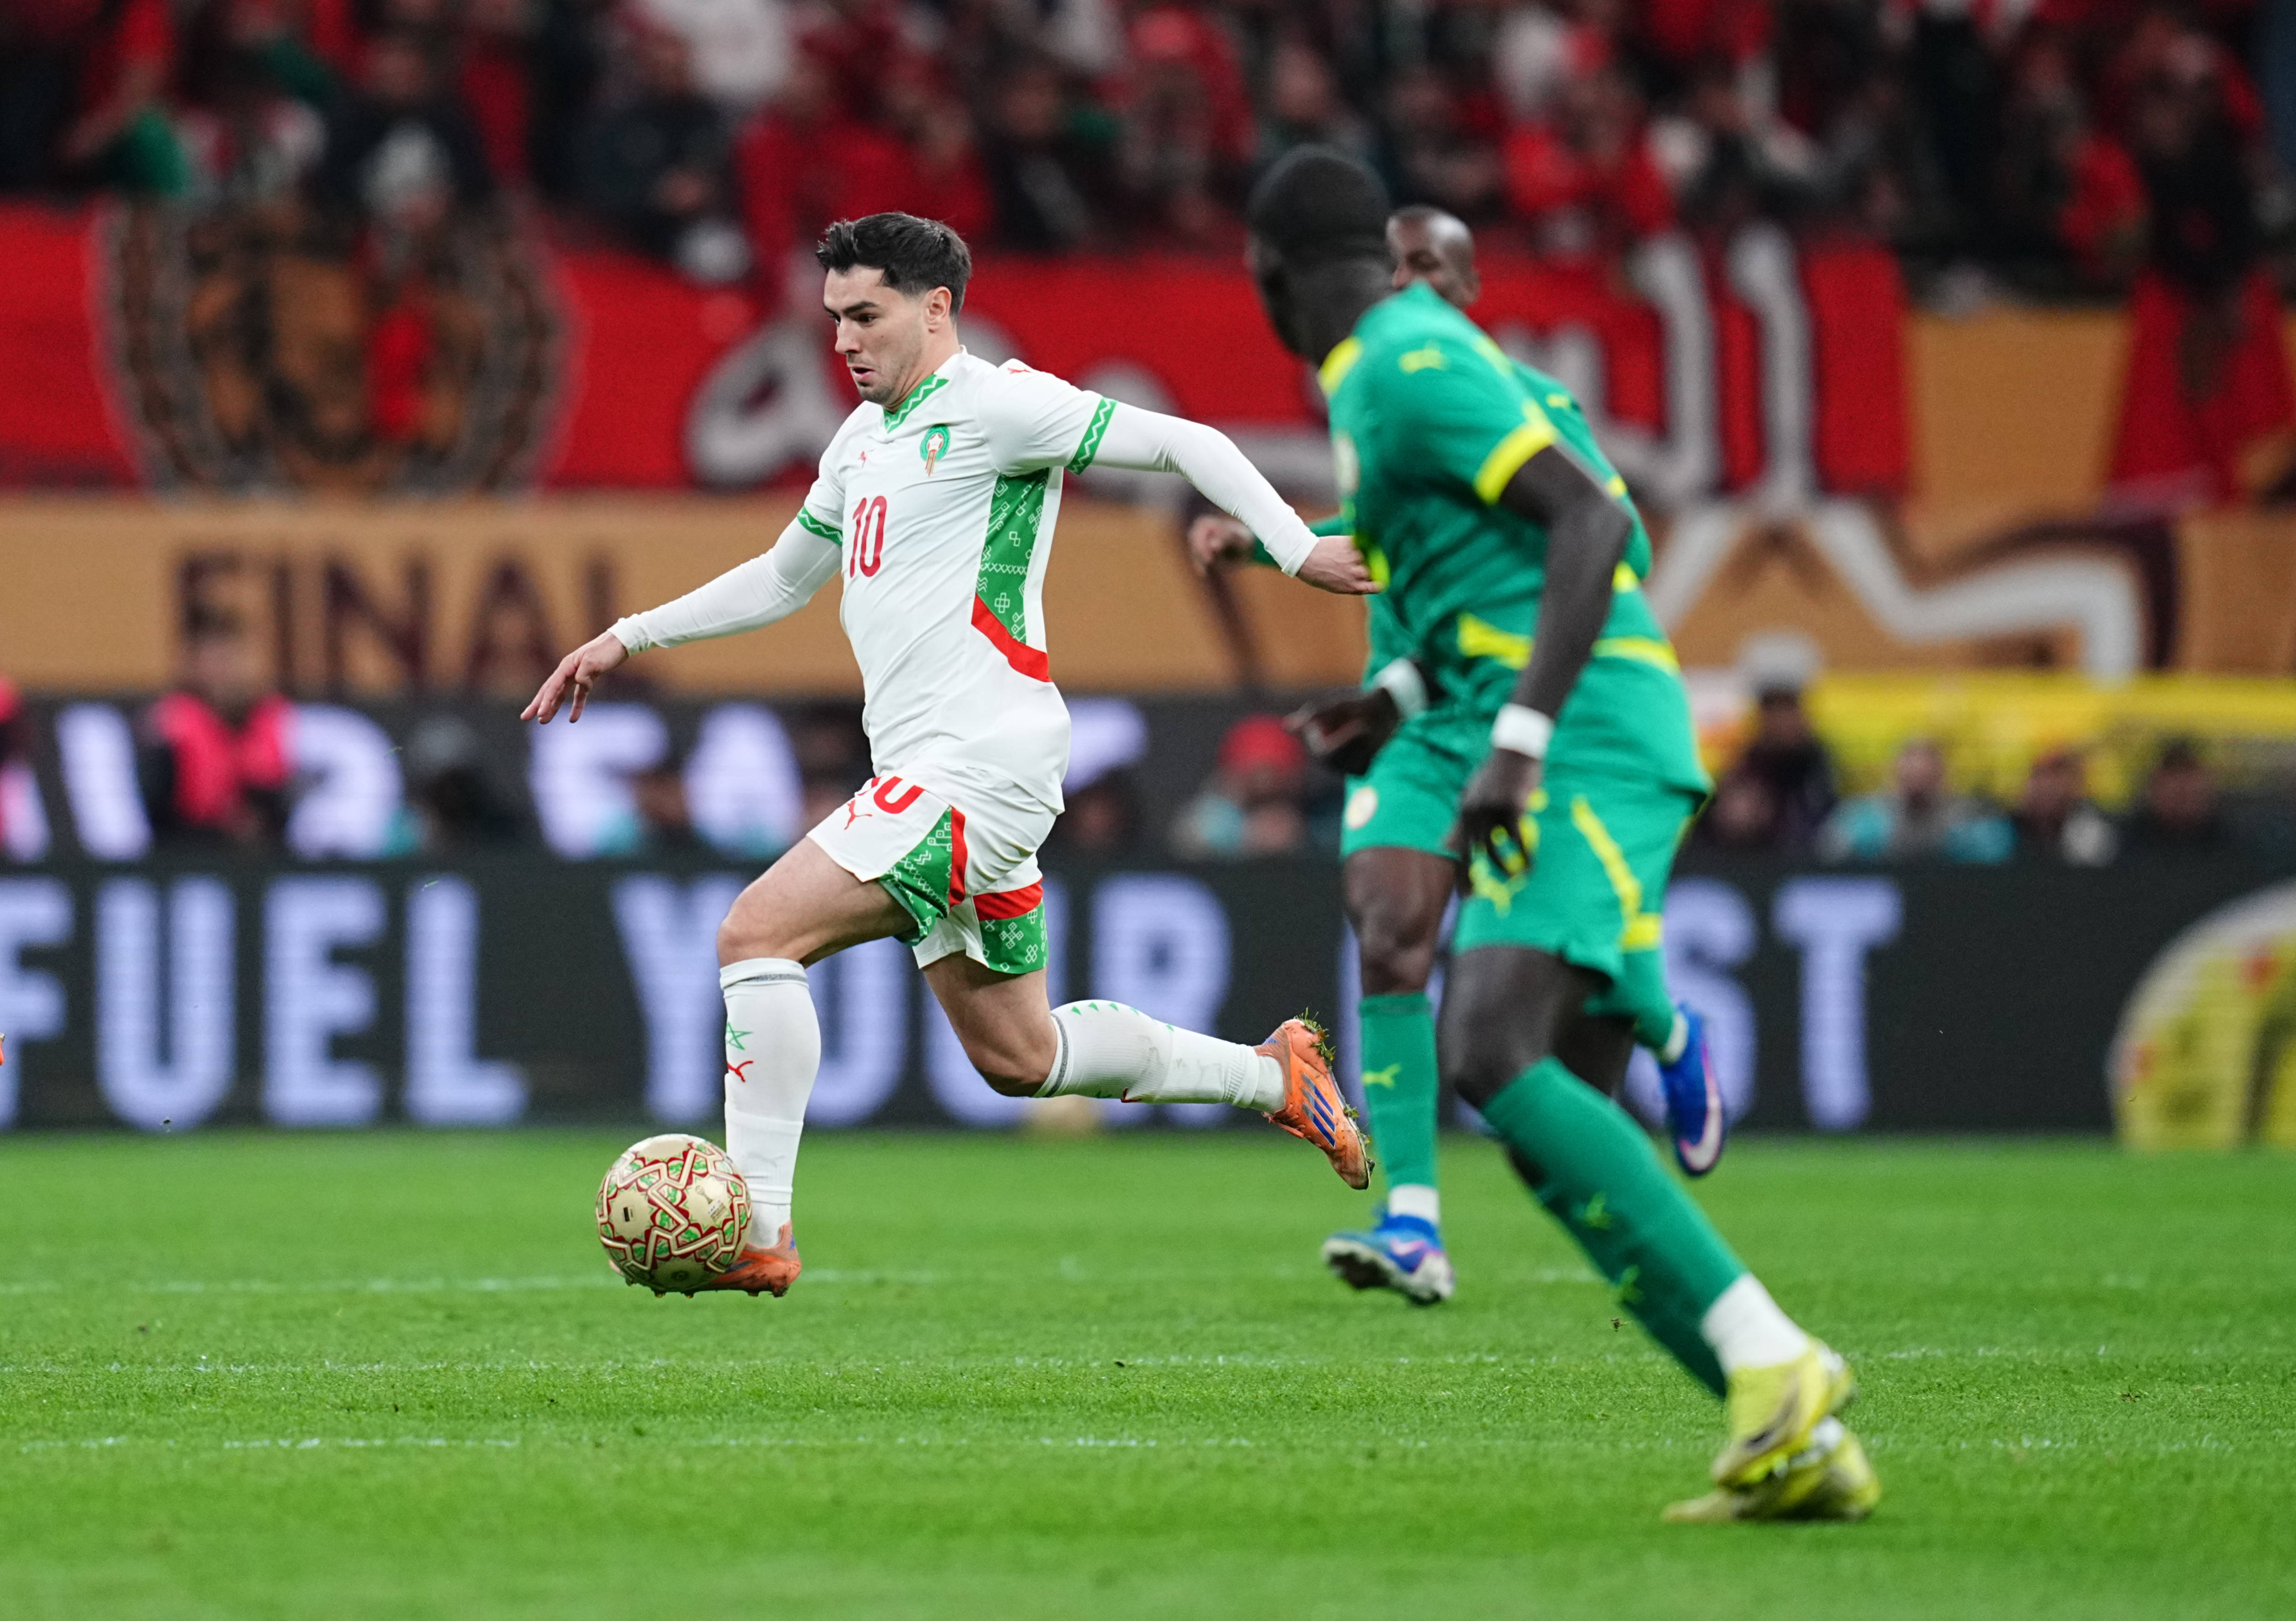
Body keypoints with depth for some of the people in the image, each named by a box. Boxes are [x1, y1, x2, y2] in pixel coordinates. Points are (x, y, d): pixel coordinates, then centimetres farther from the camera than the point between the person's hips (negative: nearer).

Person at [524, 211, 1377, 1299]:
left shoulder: (992, 404, -8)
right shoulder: (863, 440, 19)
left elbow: (1182, 443, -9)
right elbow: (785, 578, 33)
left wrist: (1298, 551, -17)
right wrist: (627, 639, 30)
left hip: (979, 763, -10)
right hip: (927, 773, 10)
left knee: (757, 933, -18)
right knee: (1018, 1058, 14)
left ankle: (756, 1227, -18)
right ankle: (1271, 1077, 27)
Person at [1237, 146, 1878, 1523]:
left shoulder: (1407, 363, -7)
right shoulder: (1416, 356, 23)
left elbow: (1591, 518, -17)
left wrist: (1519, 737, -23)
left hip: (1590, 741, -10)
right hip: (1594, 749, 10)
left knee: (1499, 1061, -24)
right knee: (1557, 1127, 1)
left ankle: (1771, 1364, -28)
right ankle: (1805, 1447, -6)